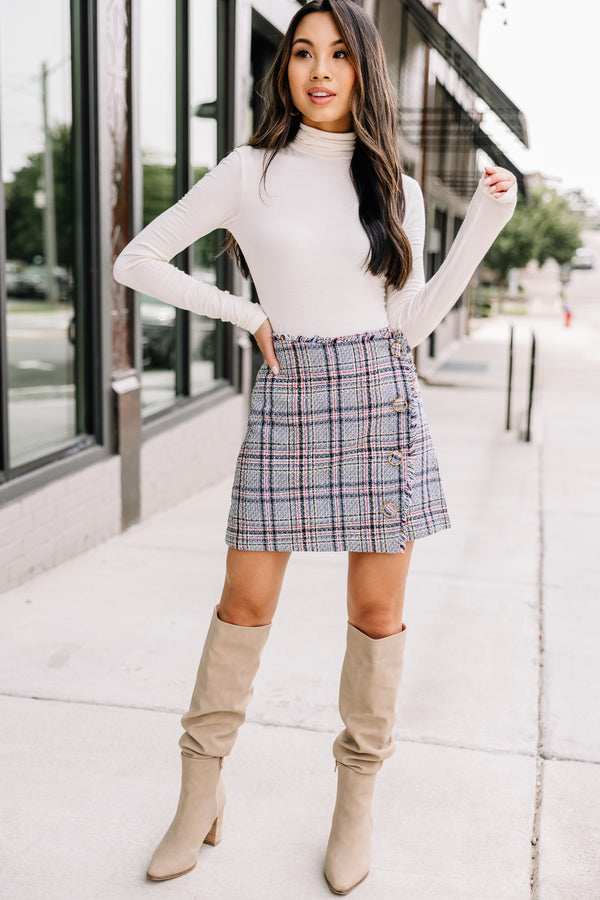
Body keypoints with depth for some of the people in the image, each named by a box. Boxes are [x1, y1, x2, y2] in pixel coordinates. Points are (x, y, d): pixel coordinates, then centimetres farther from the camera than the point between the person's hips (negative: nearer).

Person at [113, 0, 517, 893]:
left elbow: (412, 321, 7)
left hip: (383, 399, 2)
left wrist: (483, 225, 1)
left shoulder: (393, 185, 9)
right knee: (245, 601, 4)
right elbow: (137, 261, 5)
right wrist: (246, 314, 0)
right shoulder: (250, 173, 3)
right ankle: (201, 793, 22)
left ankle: (357, 800, 24)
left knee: (377, 609, 6)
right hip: (287, 399, -1)